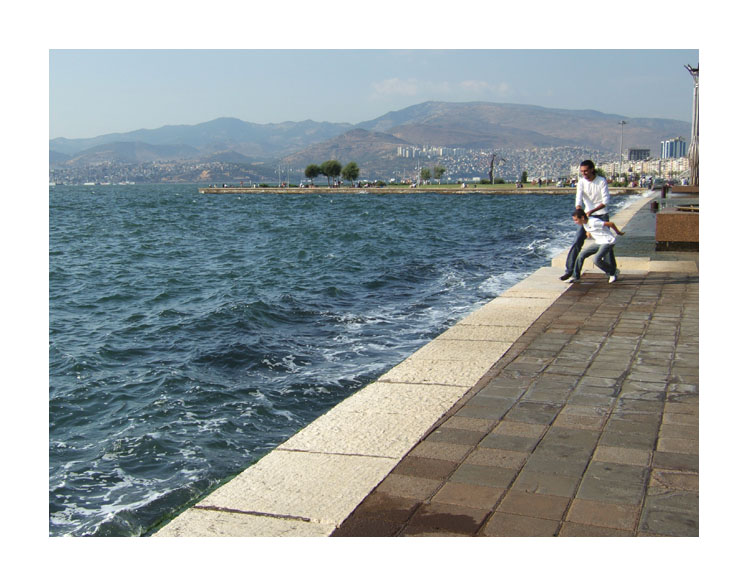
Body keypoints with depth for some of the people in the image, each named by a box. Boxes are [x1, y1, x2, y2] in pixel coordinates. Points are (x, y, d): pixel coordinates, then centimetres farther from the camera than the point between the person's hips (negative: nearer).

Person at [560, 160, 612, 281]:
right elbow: (579, 199, -14)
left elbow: (606, 201, -16)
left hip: (601, 215, -2)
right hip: (587, 215, 2)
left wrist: (591, 211, -28)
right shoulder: (581, 182, -3)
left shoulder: (602, 181, -11)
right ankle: (569, 269, -4)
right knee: (577, 241, -6)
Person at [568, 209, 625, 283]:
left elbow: (611, 224, -21)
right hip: (598, 242, 9)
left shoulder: (594, 222, -28)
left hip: (608, 242, -9)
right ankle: (575, 276, 12)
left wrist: (618, 232, -6)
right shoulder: (584, 223, 0)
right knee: (581, 255, 1)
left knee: (597, 259, -24)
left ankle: (613, 273, -1)